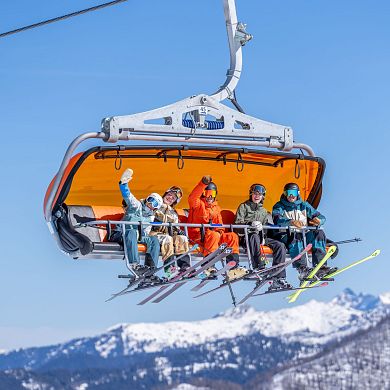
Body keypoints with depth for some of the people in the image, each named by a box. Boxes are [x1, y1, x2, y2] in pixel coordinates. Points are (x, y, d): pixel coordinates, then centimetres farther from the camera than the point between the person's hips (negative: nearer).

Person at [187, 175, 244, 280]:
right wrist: (204, 183, -36)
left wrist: (220, 231, -1)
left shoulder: (216, 207, 22)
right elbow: (192, 198, -23)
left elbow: (219, 224, 25)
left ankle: (233, 266, -17)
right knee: (214, 235, -35)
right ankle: (208, 266, -41)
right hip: (197, 235, -7)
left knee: (232, 236, -9)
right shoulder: (198, 204, 1)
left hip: (213, 234, 7)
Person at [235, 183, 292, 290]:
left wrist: (263, 237, -2)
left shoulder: (264, 211, 26)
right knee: (255, 237, -41)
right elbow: (238, 223, -2)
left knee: (280, 245, -18)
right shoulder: (244, 206, 10)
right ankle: (259, 268, -54)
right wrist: (250, 224, -21)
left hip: (260, 236, 5)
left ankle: (279, 278, -28)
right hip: (246, 235, -5)